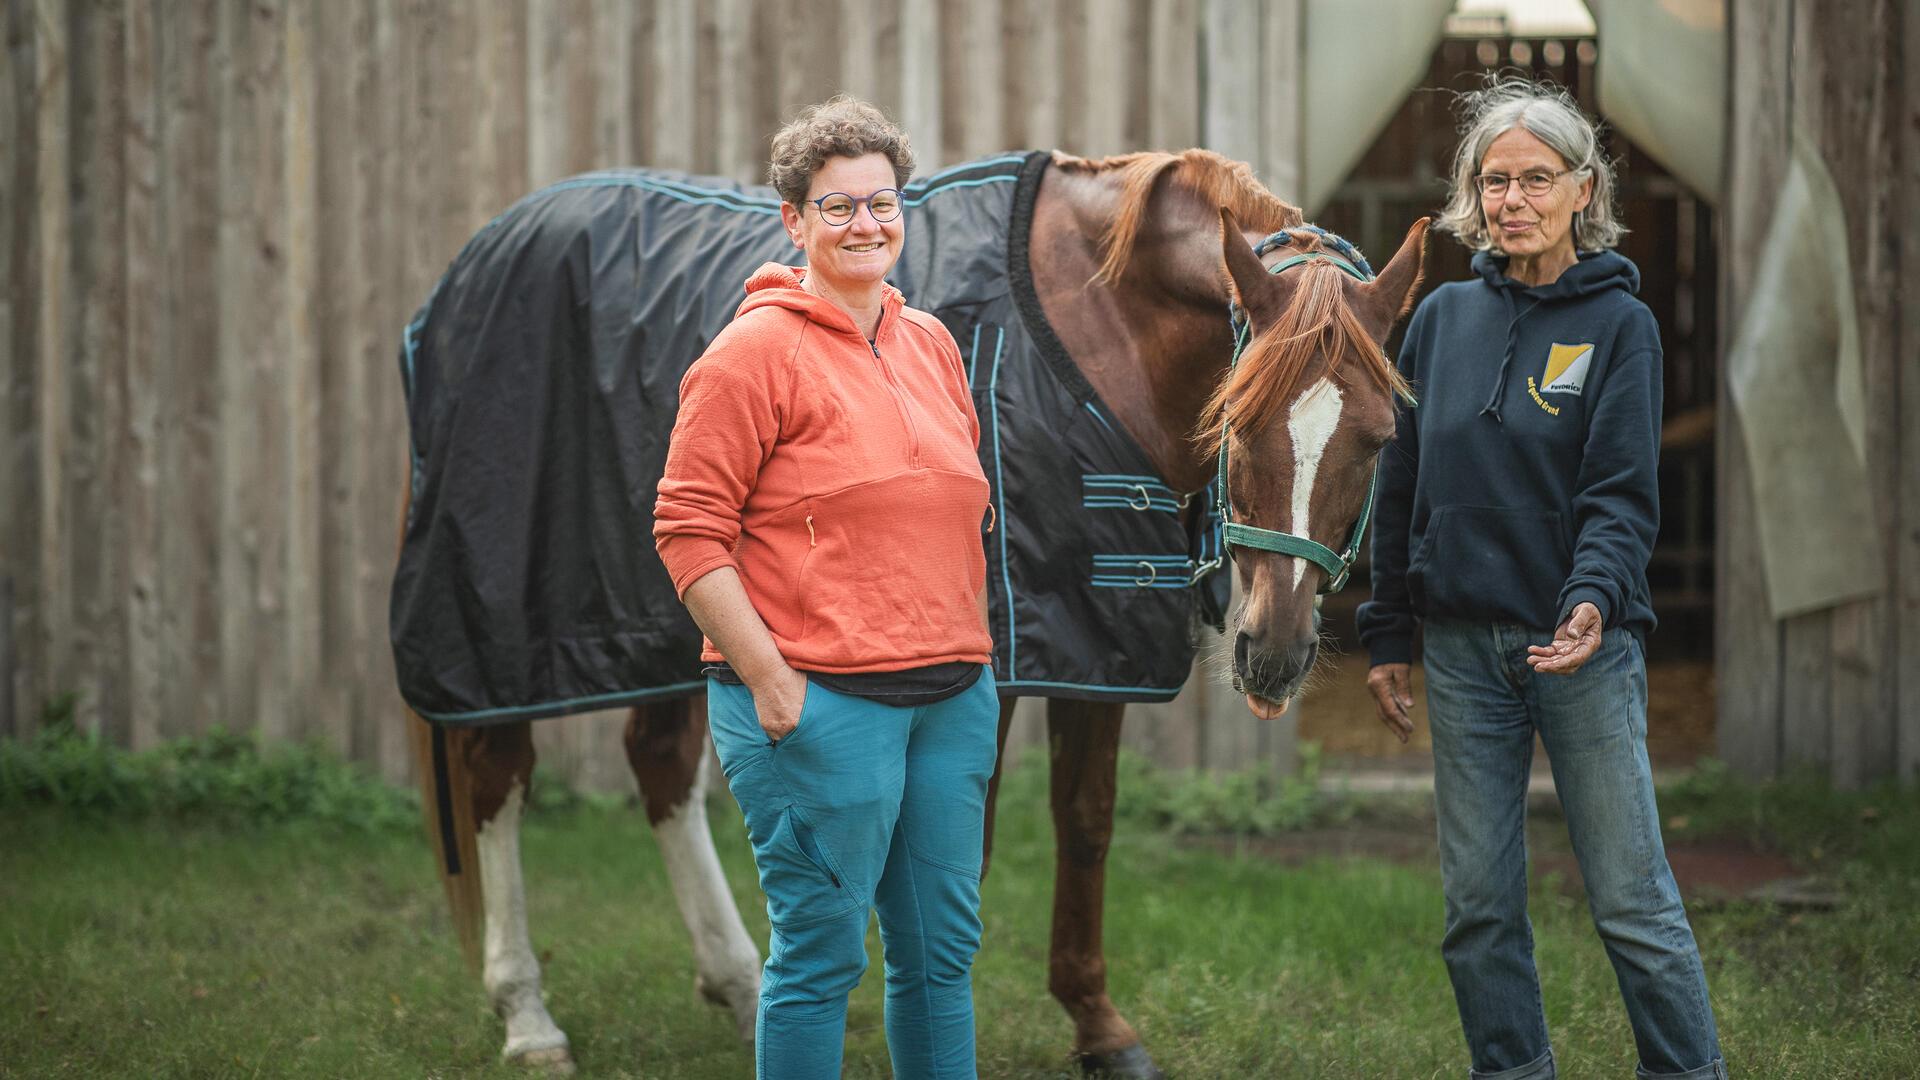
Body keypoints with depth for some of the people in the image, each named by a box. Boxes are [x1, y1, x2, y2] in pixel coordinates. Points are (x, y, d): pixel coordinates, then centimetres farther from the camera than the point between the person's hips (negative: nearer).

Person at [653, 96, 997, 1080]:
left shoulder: (931, 344, 14)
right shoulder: (757, 350, -8)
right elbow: (688, 526, -11)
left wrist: (968, 655, 16)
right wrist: (770, 680, -16)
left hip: (952, 700, 7)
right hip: (818, 703, -7)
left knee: (942, 950, 11)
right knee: (820, 952, -3)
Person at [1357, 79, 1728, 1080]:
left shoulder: (1619, 323, -2)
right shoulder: (1443, 319, 8)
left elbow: (1622, 493, -9)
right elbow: (1400, 484, 13)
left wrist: (1594, 599, -27)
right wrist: (1387, 635, 11)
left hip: (1582, 649, -4)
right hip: (1462, 649, 4)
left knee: (1632, 902, -3)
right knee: (1478, 909, 6)